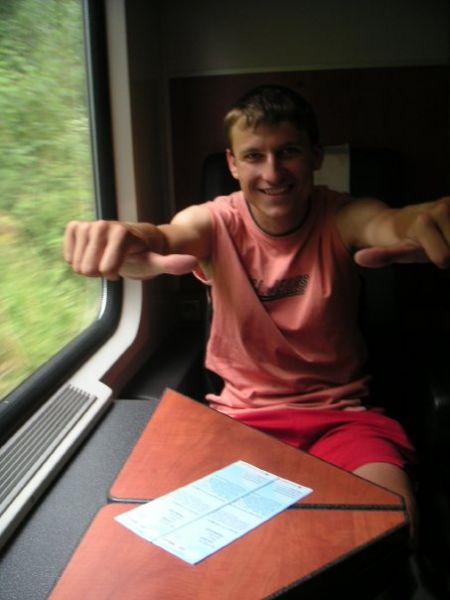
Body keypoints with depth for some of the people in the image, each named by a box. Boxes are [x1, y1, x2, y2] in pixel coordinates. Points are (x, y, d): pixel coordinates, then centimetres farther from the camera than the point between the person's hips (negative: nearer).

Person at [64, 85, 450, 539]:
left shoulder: (343, 218, -10)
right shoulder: (216, 223, -8)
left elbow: (390, 225, -33)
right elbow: (162, 239, -30)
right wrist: (125, 244, -57)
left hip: (340, 412, 0)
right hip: (243, 412, 1)